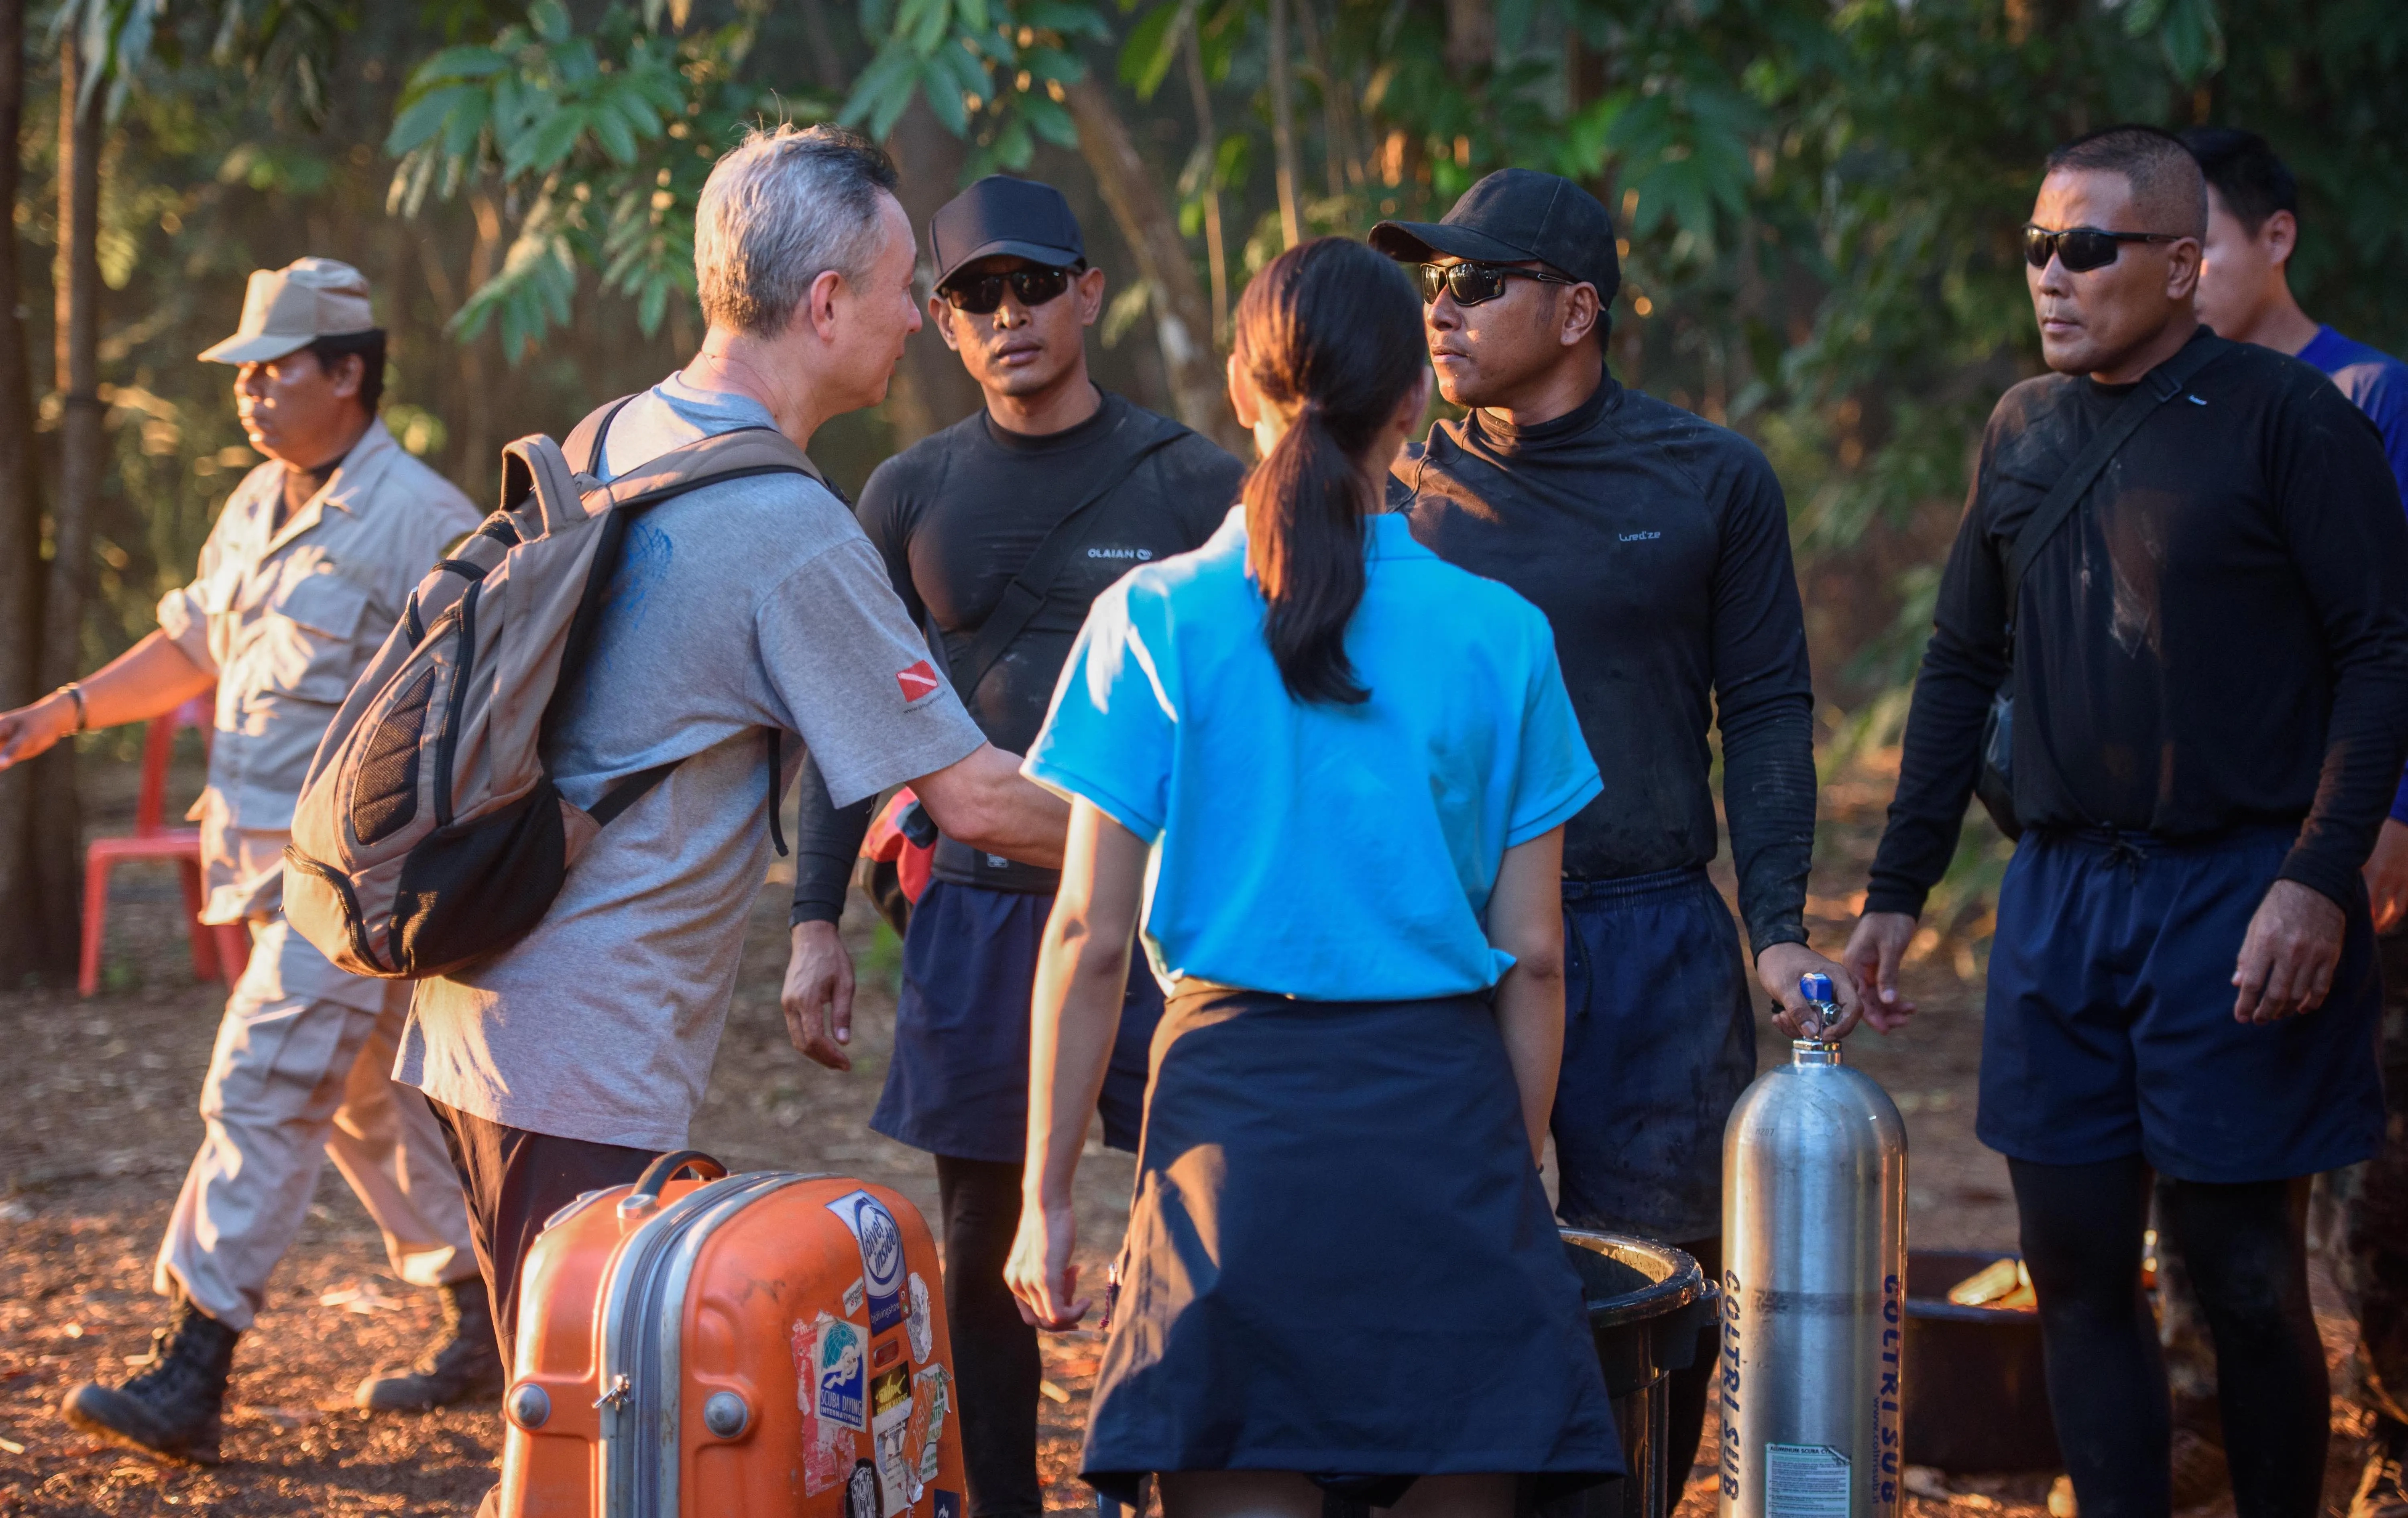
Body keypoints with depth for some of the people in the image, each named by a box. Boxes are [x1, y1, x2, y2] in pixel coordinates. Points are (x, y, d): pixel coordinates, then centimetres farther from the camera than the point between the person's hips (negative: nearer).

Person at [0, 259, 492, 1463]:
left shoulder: (420, 523, -14)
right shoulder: (254, 507, 13)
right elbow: (191, 643, 25)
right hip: (276, 866, 9)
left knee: (261, 1094, -13)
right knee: (367, 1098, 16)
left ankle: (192, 1375, -13)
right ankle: (486, 1326, 28)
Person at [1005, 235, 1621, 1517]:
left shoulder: (1153, 621, -1)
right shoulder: (1499, 636, 2)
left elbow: (1089, 936, -2)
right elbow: (1533, 957, 5)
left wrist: (1047, 1195, 5)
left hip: (1238, 1111, -1)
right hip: (1448, 1117, 1)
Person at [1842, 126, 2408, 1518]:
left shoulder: (2286, 416, -6)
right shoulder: (2025, 430, 12)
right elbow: (1963, 666, 18)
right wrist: (1898, 890, 15)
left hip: (2236, 900, -5)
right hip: (2060, 901, 6)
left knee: (2246, 1279, 0)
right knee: (2077, 1268, 6)